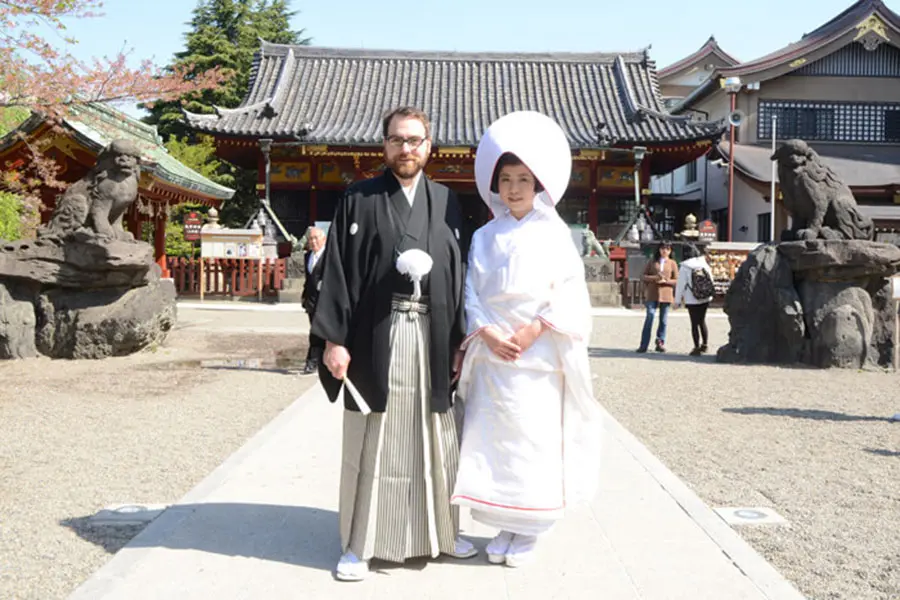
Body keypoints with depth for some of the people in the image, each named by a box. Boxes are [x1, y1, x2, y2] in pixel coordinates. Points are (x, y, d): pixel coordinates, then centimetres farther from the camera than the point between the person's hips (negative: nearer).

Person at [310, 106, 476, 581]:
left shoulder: (446, 202, 11)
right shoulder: (358, 199, 3)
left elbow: (458, 271, 10)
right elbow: (337, 270, -1)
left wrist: (460, 339, 4)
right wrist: (333, 338, -8)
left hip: (432, 337, 3)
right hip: (376, 337, -2)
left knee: (434, 440, 11)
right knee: (371, 441, 4)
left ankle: (438, 532, 28)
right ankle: (360, 543, 17)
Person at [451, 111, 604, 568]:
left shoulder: (554, 234, 3)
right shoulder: (485, 237, 9)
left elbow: (570, 293, -4)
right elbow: (471, 292, 4)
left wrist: (532, 331, -15)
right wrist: (488, 334, -12)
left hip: (539, 358, -2)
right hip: (492, 355, 2)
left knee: (536, 440, 0)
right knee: (493, 439, 4)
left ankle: (529, 531, 14)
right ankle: (505, 527, 18)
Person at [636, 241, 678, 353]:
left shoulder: (672, 263, 8)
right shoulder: (652, 262, 10)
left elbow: (676, 280, 5)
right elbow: (644, 276, 7)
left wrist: (665, 281, -12)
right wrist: (654, 277, -11)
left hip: (666, 295, 1)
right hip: (652, 294, 0)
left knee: (663, 320, 4)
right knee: (649, 317, -6)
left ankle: (660, 343, 14)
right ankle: (643, 345, -5)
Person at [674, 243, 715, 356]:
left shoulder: (684, 267, -12)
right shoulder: (704, 264, 1)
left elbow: (680, 284, -10)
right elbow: (711, 280, 7)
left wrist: (677, 300, -3)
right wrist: (709, 293, 20)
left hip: (692, 300, -4)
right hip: (706, 299, 4)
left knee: (694, 323, 2)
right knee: (702, 321, 19)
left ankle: (697, 348, 4)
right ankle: (705, 344, 22)